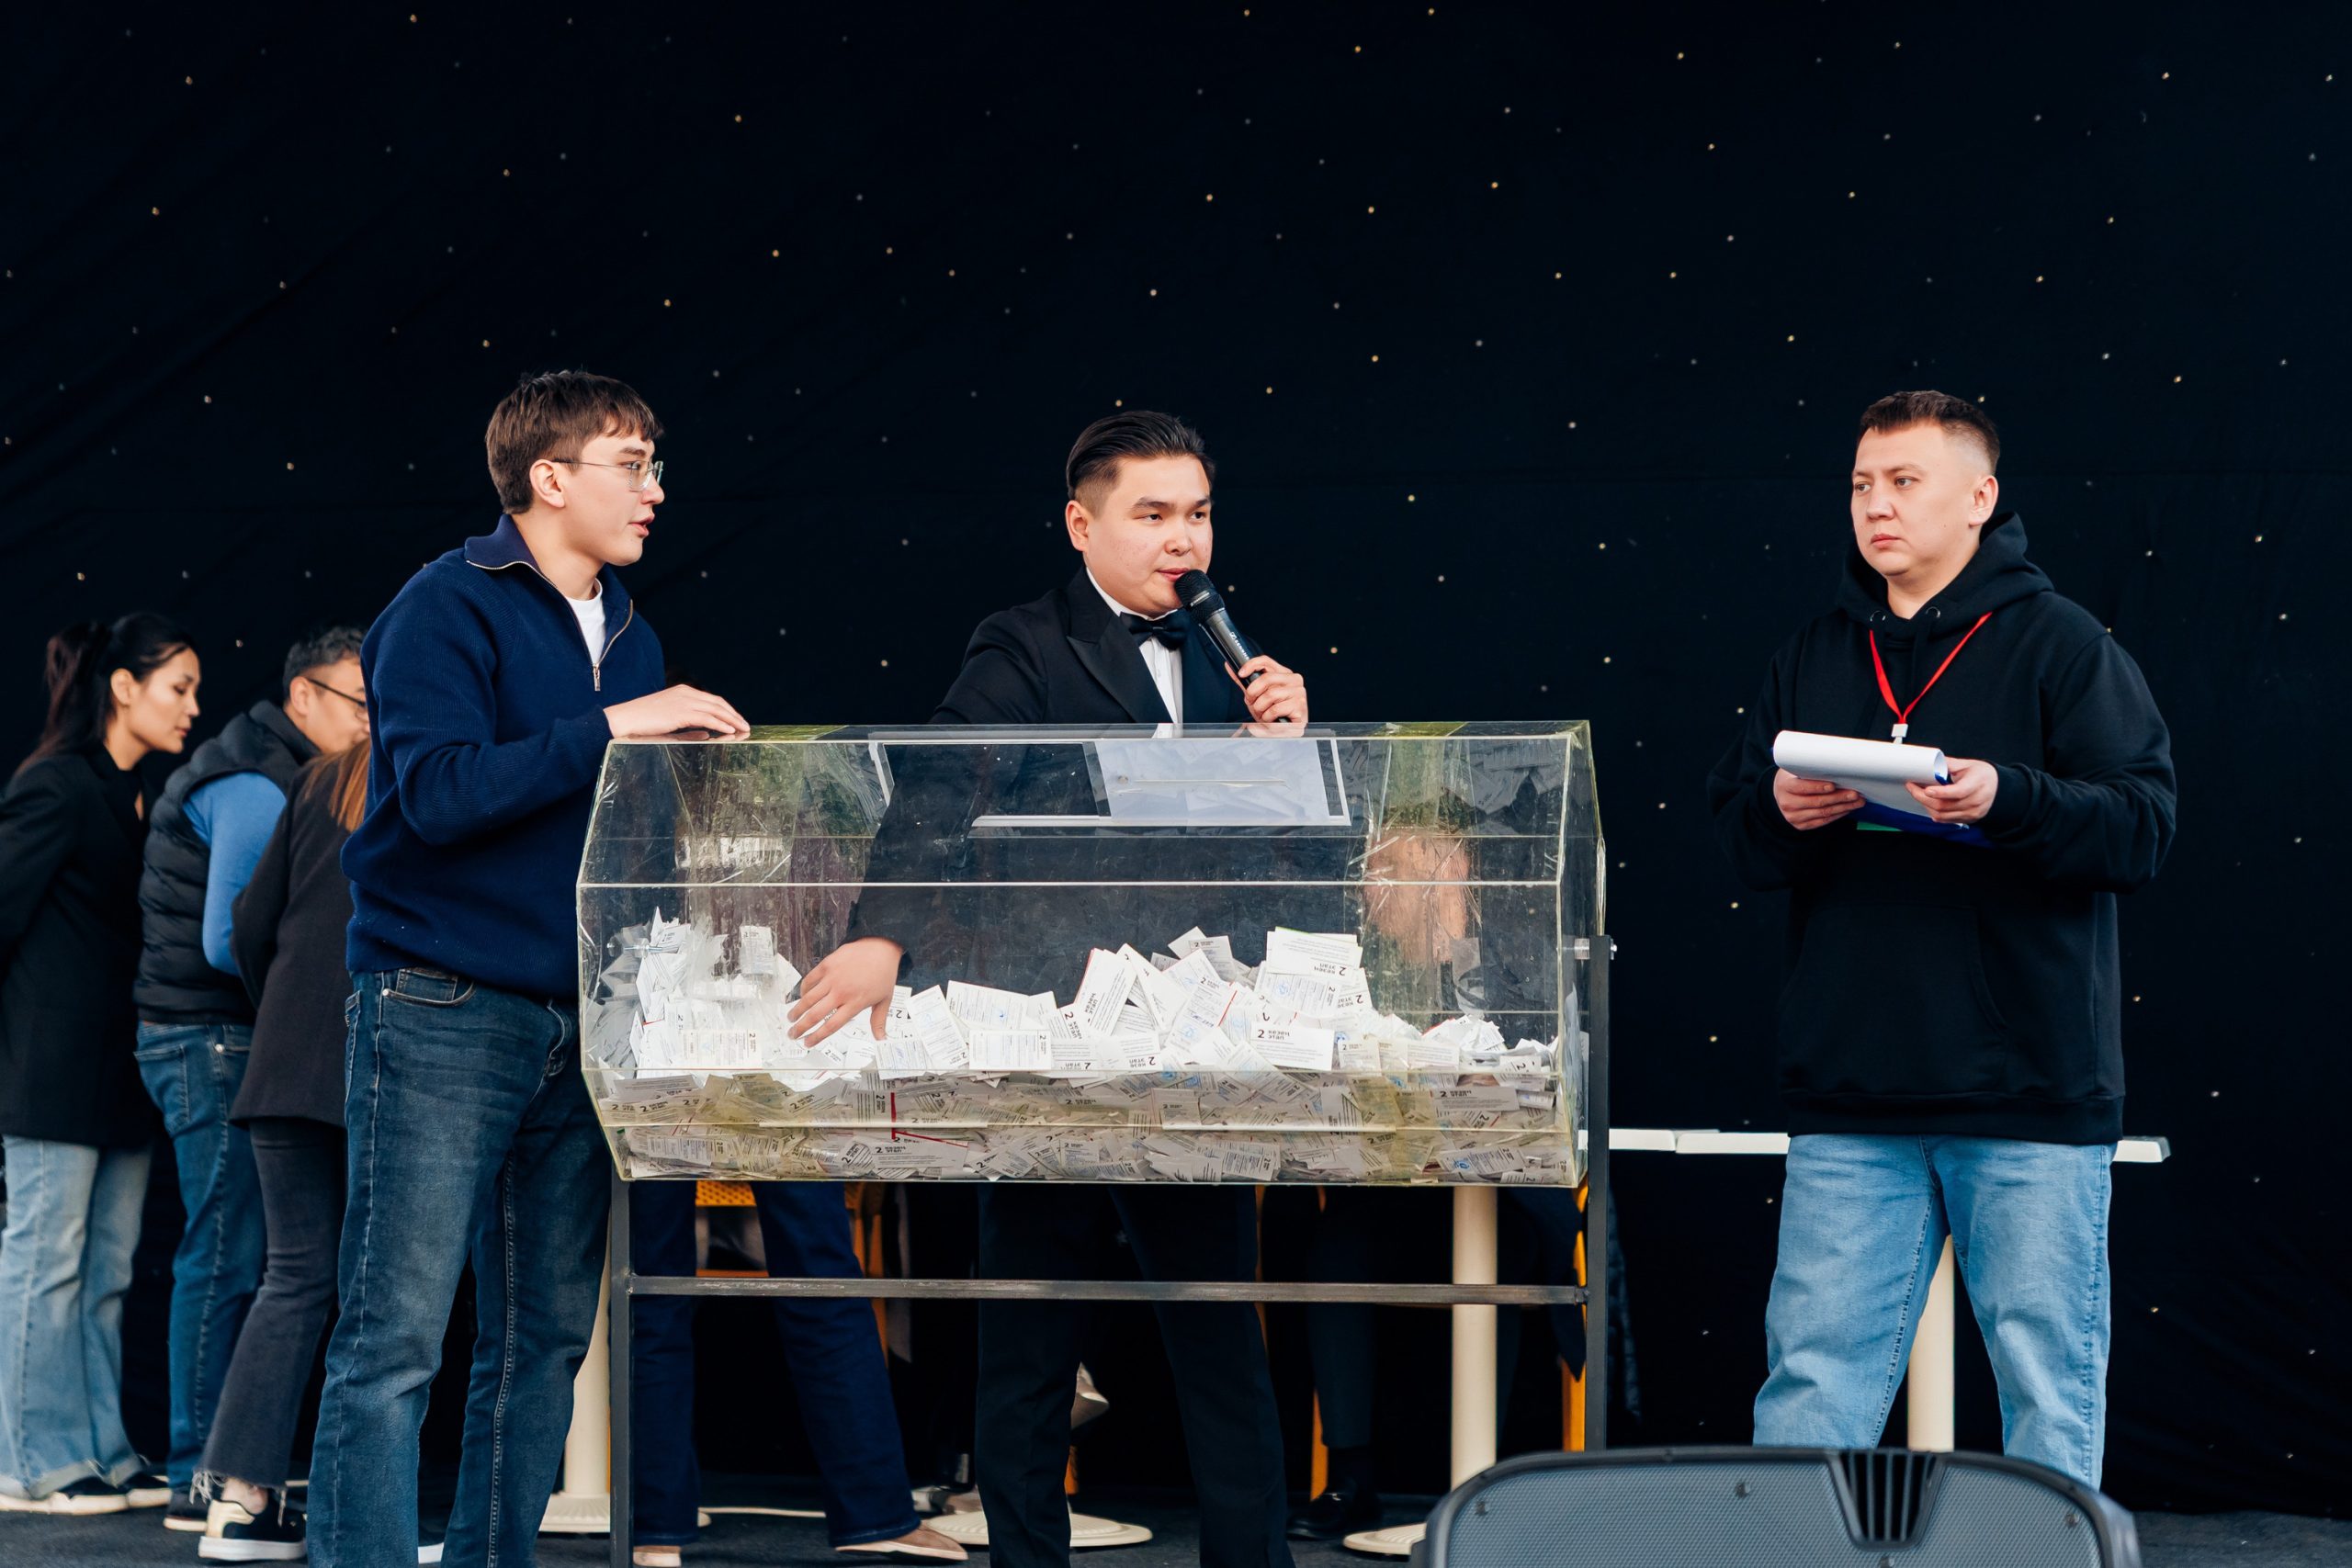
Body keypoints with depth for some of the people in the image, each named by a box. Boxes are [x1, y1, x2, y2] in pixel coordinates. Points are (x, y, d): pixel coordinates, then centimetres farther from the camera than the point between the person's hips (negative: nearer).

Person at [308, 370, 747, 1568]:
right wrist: (610, 728, -20)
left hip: (577, 1019, 8)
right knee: (397, 1334, -8)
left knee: (546, 1335, 9)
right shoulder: (449, 608, -6)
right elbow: (438, 793, -19)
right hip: (443, 1009, -7)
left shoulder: (627, 637, 16)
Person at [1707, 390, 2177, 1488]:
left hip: (2030, 1104, -3)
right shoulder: (1813, 657, 13)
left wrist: (2008, 801, -23)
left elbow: (2144, 827, -8)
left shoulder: (2059, 645, 0)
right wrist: (1778, 814, -8)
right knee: (1812, 1380, 4)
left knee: (2048, 1383, 3)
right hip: (1848, 1098, 4)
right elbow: (1734, 834, 15)